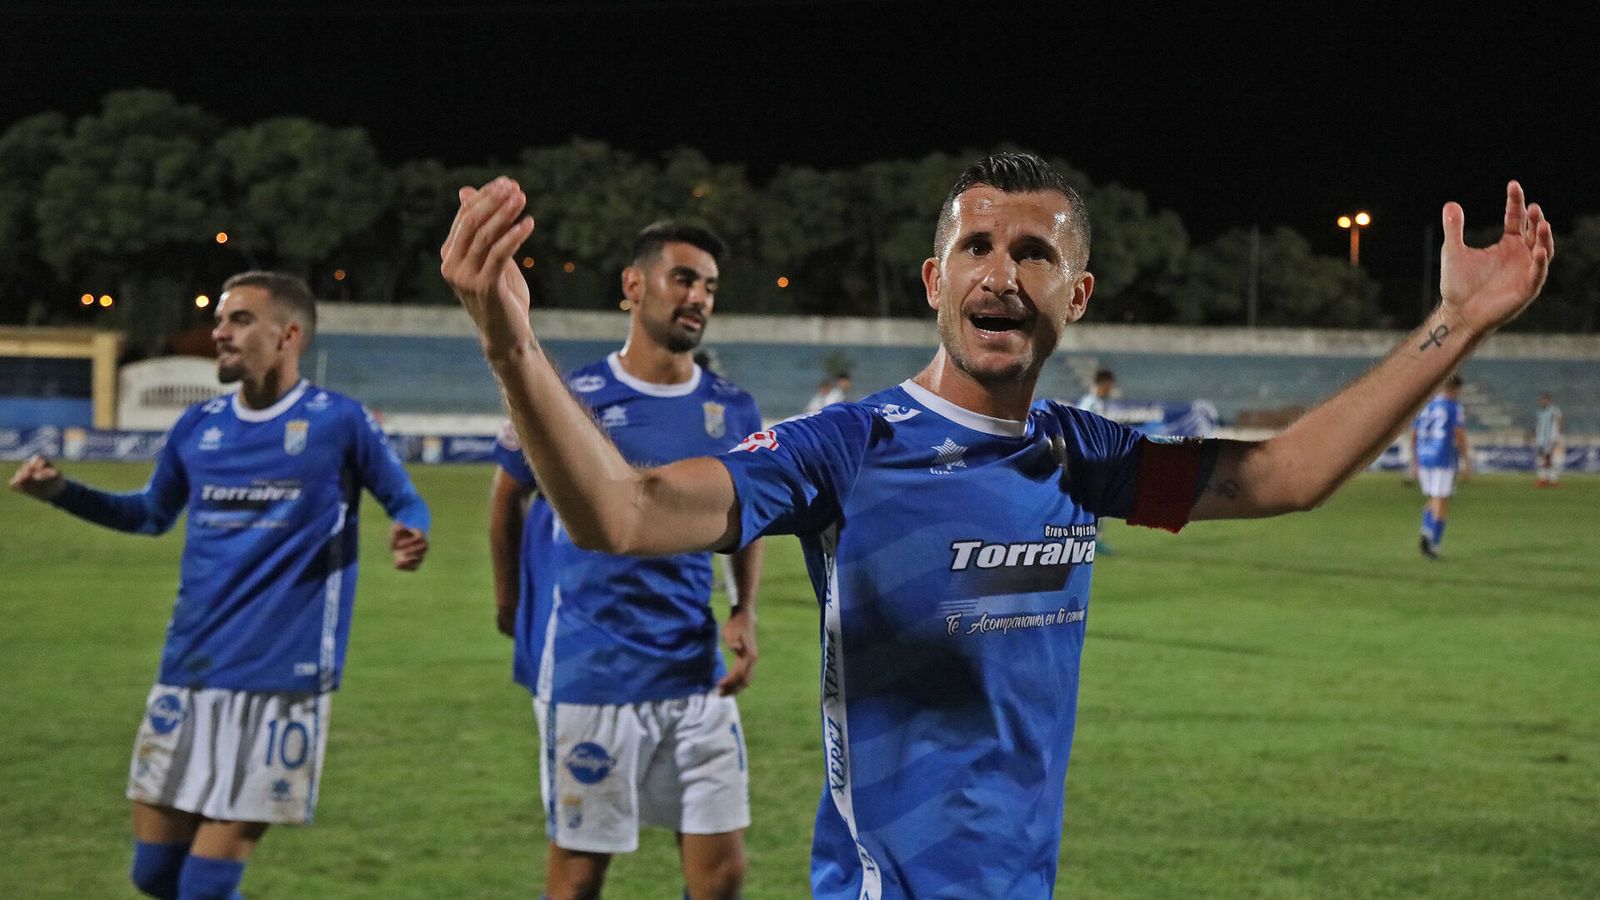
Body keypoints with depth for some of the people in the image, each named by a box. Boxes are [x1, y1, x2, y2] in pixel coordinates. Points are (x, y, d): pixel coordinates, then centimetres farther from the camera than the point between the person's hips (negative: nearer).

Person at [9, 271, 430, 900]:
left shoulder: (338, 422, -6)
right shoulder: (198, 427, 8)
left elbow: (405, 503, 3)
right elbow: (153, 514, 24)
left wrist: (411, 535, -20)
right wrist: (62, 493, 11)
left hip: (281, 679, -5)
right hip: (187, 671, 6)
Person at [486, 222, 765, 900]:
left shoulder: (732, 412, 4)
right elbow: (508, 493, 11)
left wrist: (745, 612, 3)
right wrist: (508, 599, 19)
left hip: (697, 676, 3)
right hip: (586, 672, -3)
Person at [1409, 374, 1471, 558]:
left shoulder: (1425, 406, 12)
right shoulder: (1455, 408, -4)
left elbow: (1413, 436, 12)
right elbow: (1460, 436, -12)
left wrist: (1414, 464, 17)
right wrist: (1467, 464, -7)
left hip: (1424, 460, 5)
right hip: (1445, 460, -5)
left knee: (1433, 501, 18)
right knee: (1441, 504, -1)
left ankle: (1426, 534, -4)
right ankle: (1433, 545, -8)